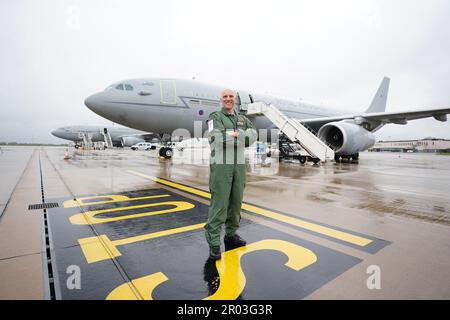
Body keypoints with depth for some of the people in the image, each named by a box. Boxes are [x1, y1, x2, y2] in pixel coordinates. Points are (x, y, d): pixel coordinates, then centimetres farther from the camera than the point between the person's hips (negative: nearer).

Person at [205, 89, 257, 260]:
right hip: (220, 165, -5)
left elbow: (253, 136, -4)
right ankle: (214, 243, 0)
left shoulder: (243, 119, 15)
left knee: (236, 202, 11)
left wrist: (232, 134, -15)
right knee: (219, 204, -8)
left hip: (238, 165, 6)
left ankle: (231, 234, 26)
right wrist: (239, 135, -9)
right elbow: (216, 137, -21)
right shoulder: (215, 117, -1)